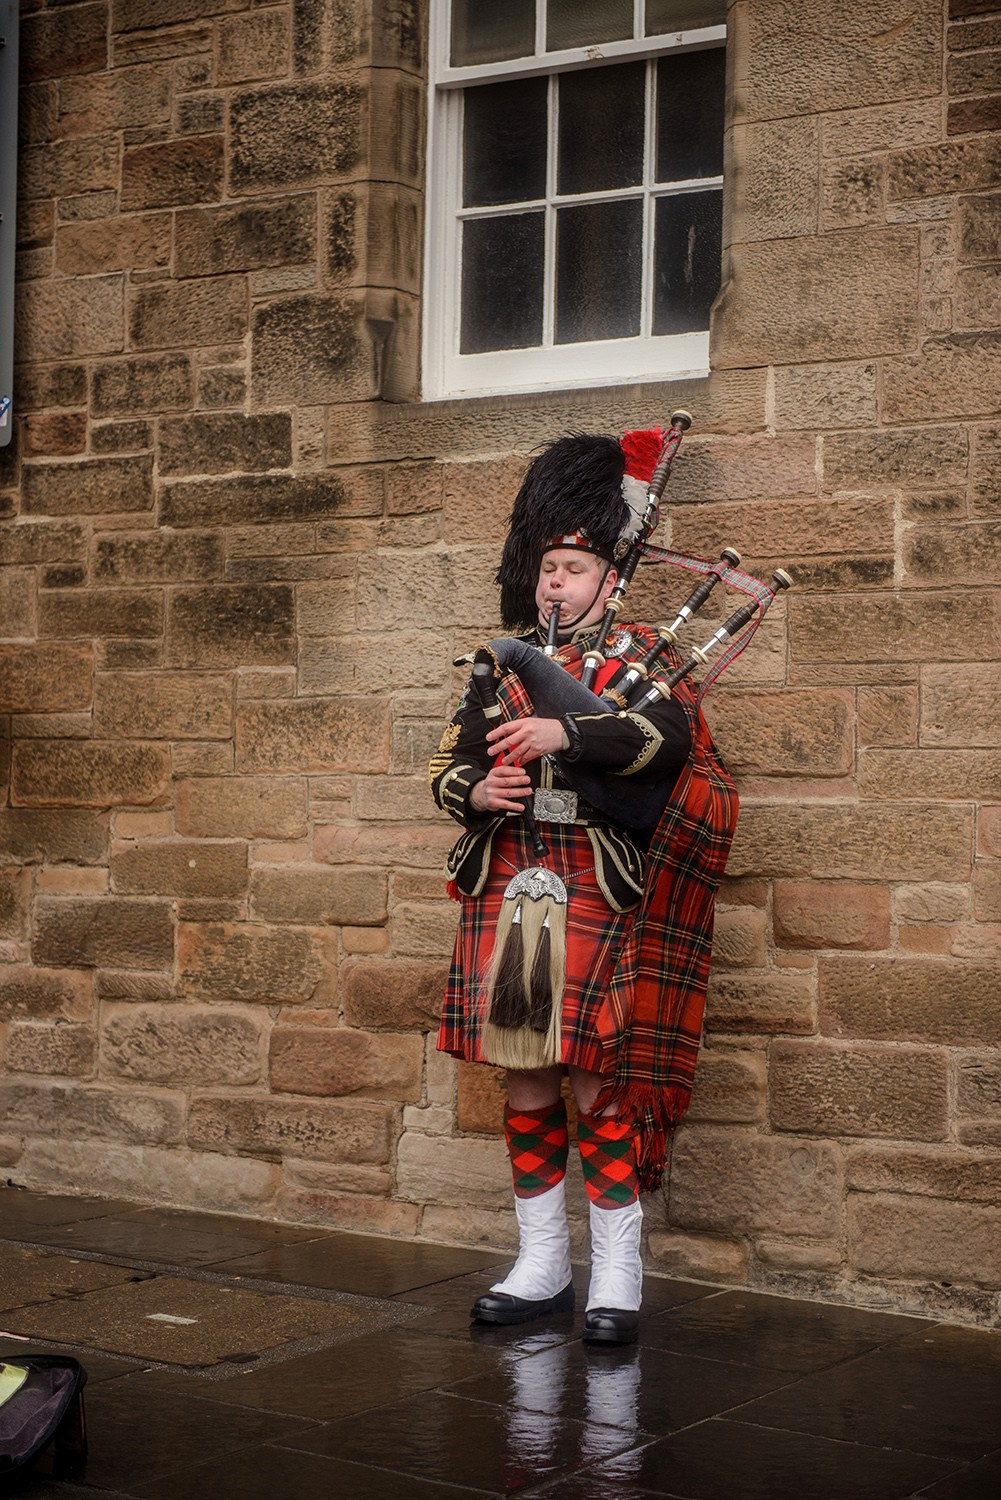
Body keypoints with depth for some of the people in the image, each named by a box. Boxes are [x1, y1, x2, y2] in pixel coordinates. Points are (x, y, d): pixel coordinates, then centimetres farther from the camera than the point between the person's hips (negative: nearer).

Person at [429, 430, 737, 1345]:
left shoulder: (640, 657, 2)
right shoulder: (501, 662, 15)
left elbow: (670, 734, -19)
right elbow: (448, 764, 14)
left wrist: (562, 732, -32)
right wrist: (476, 793, -9)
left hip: (595, 899, -5)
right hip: (504, 892, 5)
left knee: (597, 1083, -4)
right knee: (525, 1081, 9)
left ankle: (617, 1280, 6)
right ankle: (542, 1268, 21)